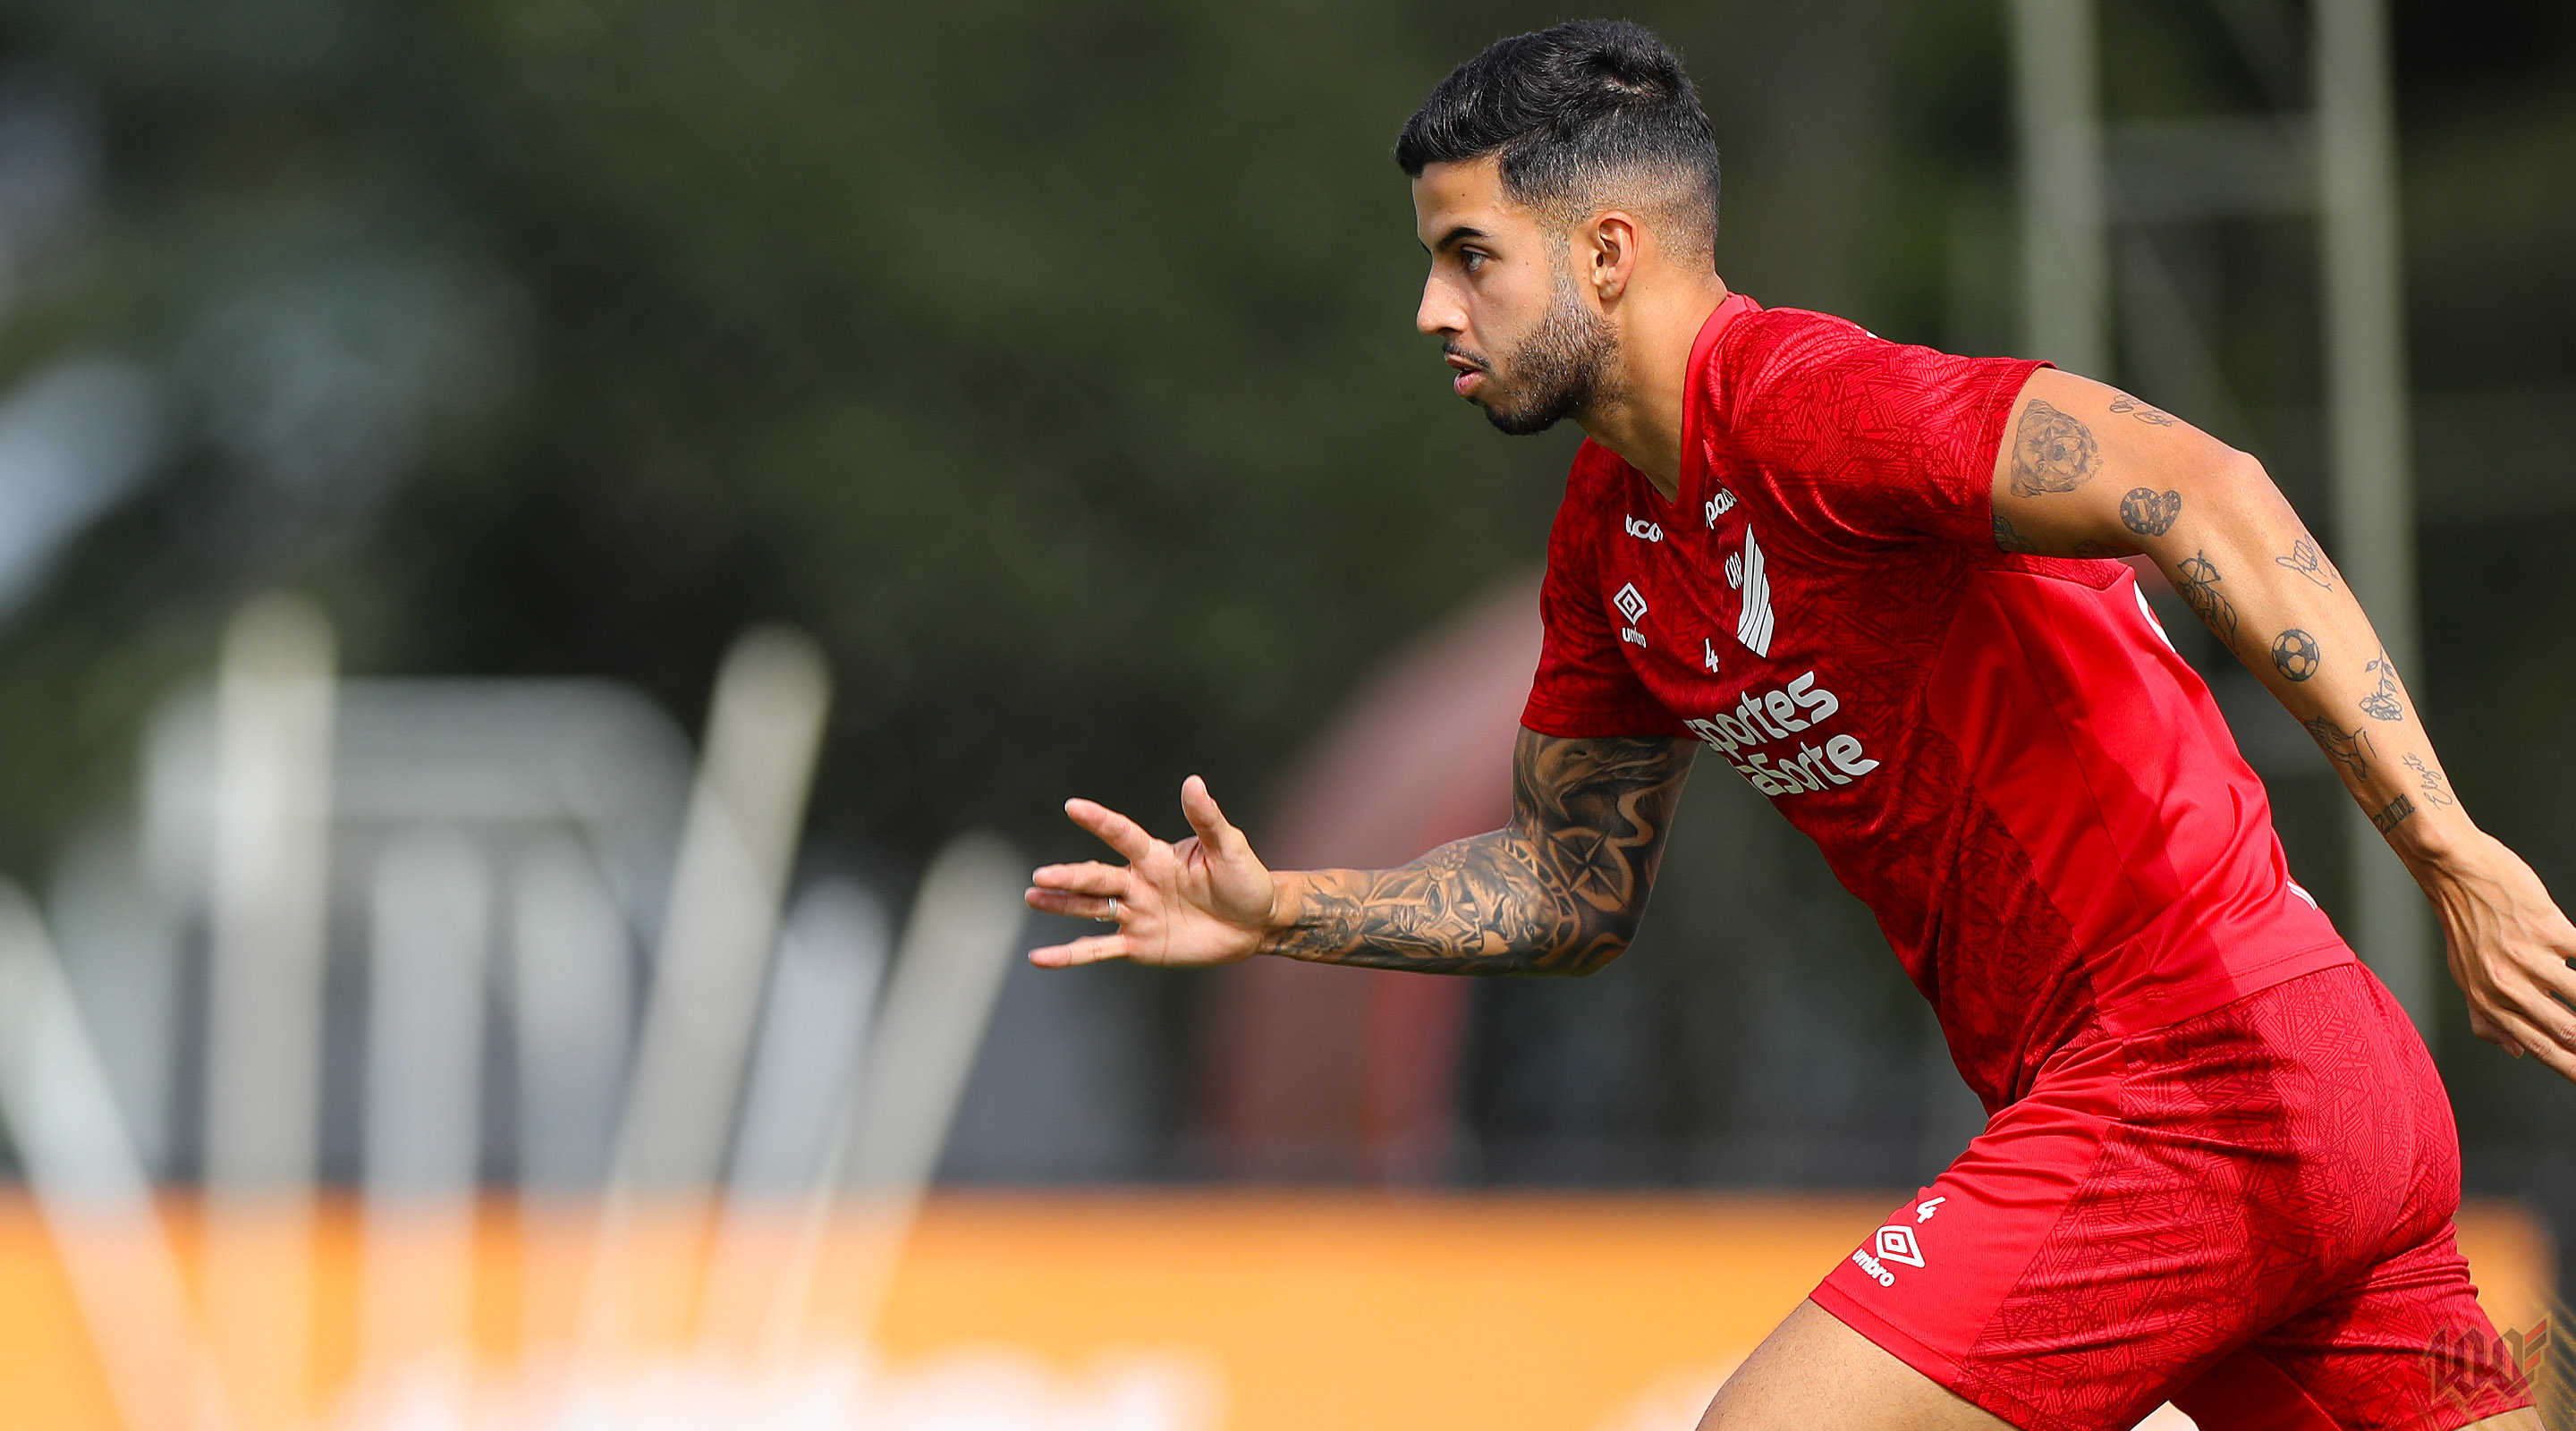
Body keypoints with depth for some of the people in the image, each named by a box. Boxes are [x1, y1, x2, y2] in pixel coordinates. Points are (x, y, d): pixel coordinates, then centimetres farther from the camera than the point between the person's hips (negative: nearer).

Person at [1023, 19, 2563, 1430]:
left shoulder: (1799, 403, -16)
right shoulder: (1611, 543, 14)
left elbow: (2202, 496, -28)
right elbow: (1577, 888, 25)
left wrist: (2449, 851, -33)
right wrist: (1280, 913, 11)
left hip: (2188, 1081, -10)